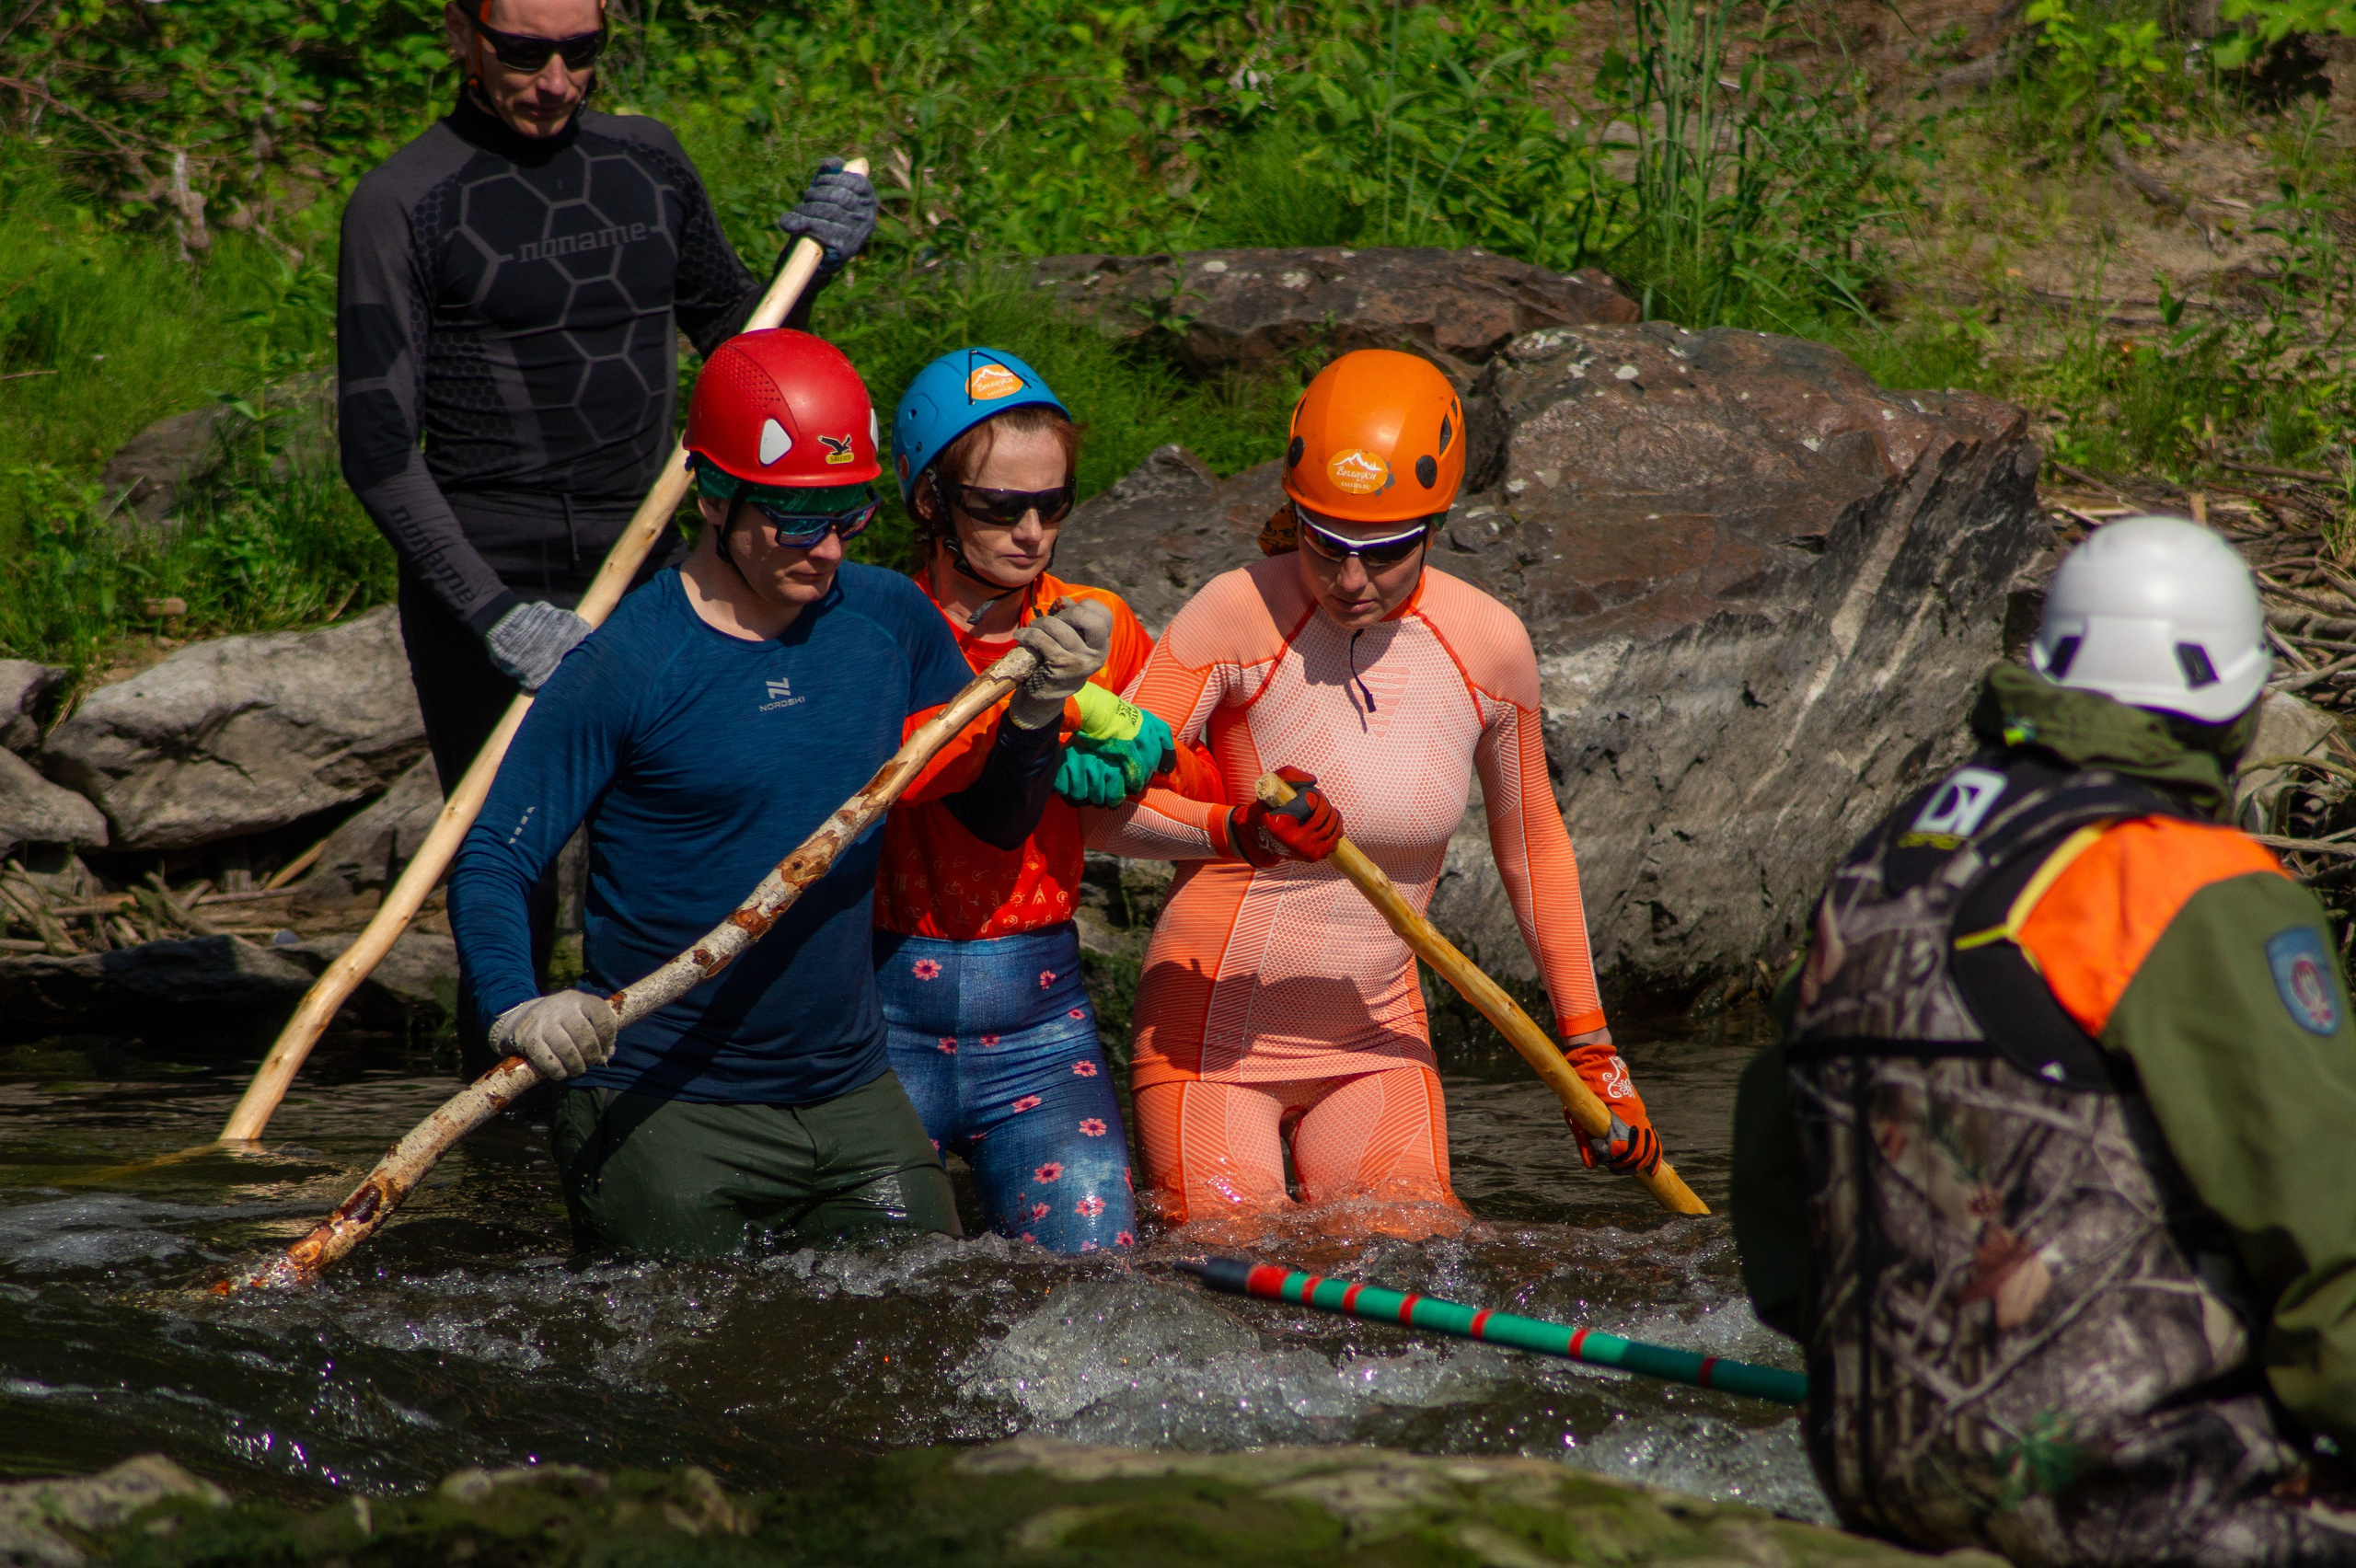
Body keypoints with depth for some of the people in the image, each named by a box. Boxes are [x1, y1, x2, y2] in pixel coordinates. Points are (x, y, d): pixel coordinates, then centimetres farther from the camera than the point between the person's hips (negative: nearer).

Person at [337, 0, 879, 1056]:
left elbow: (733, 338, 24)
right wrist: (493, 611, -23)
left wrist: (812, 264, 2)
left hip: (645, 581, 5)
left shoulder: (649, 163, 10)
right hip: (485, 591, -5)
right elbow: (377, 449, -12)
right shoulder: (404, 204, -7)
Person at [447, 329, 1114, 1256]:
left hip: (853, 1099, 5)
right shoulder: (629, 666, -13)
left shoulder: (889, 622, 3)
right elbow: (492, 863, -13)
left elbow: (997, 818, 13)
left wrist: (1035, 713, -6)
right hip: (660, 1107, -5)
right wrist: (515, 1009, -30)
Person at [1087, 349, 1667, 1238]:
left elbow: (1532, 843, 9)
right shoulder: (1239, 616, -17)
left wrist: (1591, 1055, 13)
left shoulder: (1488, 647, -6)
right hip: (1214, 1030, -3)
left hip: (1374, 1042, 3)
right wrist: (1236, 834, -36)